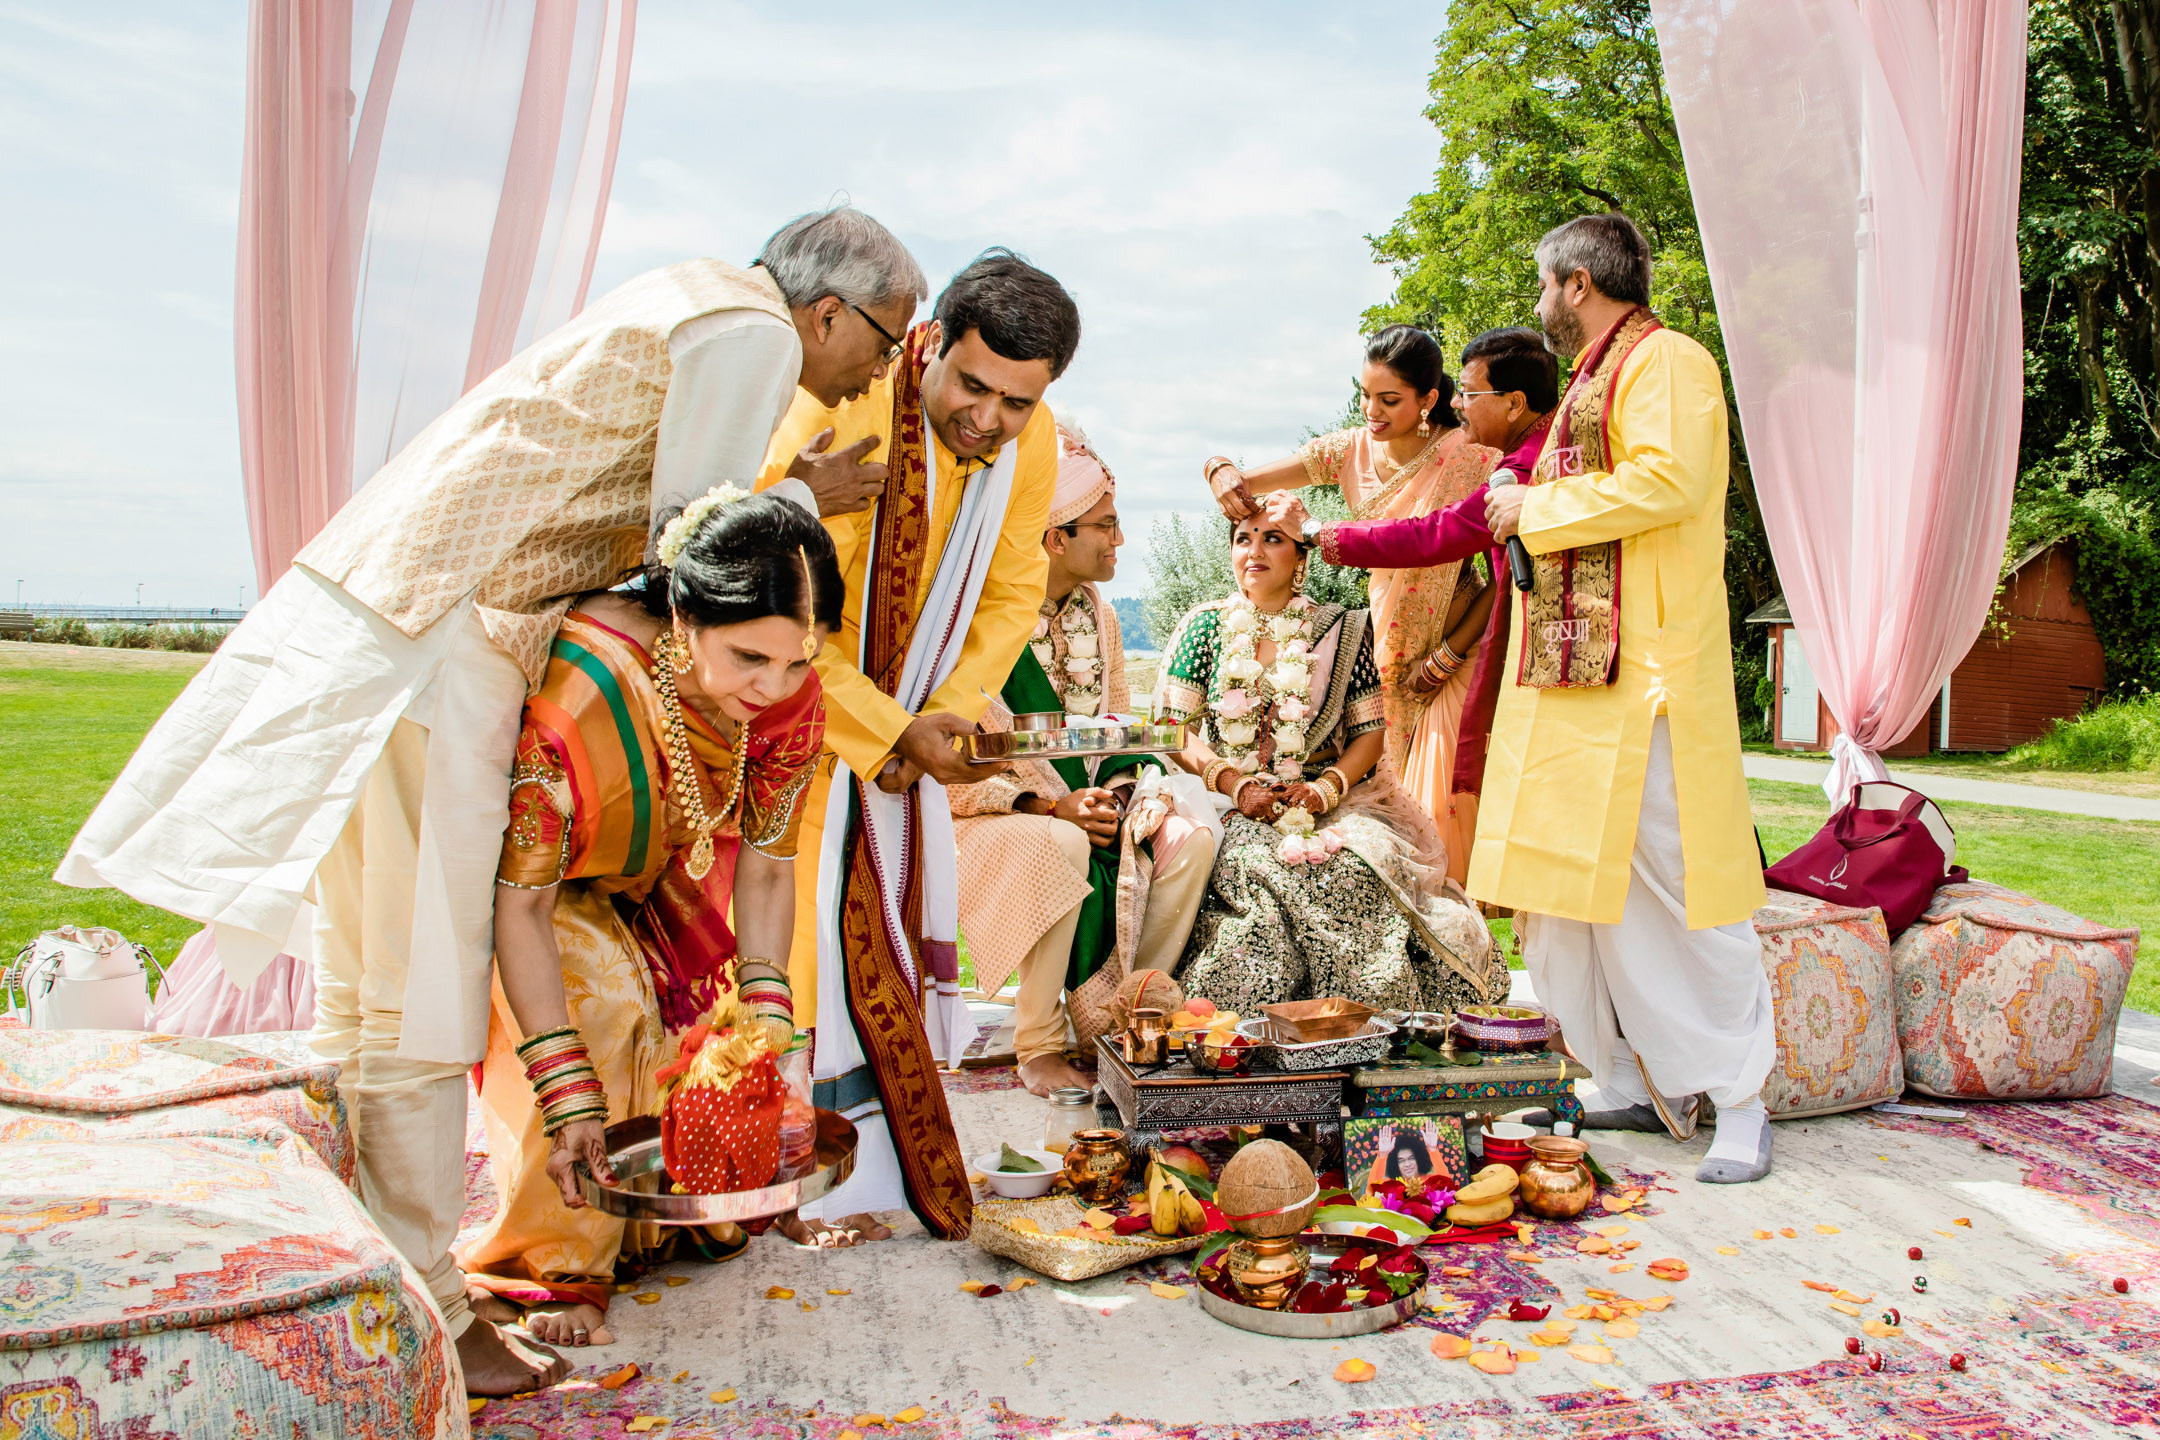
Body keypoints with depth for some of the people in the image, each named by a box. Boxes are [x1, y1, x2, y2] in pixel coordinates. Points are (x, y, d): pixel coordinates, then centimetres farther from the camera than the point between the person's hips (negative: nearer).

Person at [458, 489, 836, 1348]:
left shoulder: (791, 700, -26)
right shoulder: (577, 693, -42)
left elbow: (765, 868, -15)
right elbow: (521, 901, -35)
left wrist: (763, 1037, -23)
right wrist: (569, 1099, -36)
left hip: (653, 875, 5)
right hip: (528, 868, -5)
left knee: (692, 1006, -5)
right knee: (598, 998, -24)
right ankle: (556, 1263, -7)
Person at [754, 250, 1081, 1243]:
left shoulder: (1033, 441, -10)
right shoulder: (841, 412, -28)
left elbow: (1011, 597, -1)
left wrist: (941, 718, -13)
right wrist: (895, 733, -23)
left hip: (914, 710, 5)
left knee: (906, 894, 3)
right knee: (826, 901, -12)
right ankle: (859, 1165, -4)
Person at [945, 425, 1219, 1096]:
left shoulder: (1099, 618, 9)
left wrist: (1120, 790, -9)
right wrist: (1049, 806, -23)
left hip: (1090, 806, 7)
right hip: (995, 819, -6)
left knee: (1192, 833, -18)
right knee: (1061, 848, -38)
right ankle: (1039, 1043, -20)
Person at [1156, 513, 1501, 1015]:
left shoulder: (1340, 630, 8)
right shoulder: (1204, 627, 9)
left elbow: (1370, 734, 6)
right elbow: (1176, 733, 3)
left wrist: (1326, 787, -13)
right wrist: (1235, 785, -13)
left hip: (1330, 808, 1)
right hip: (1232, 808, 0)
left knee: (1353, 872, -29)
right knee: (1258, 870, -32)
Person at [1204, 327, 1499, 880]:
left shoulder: (1468, 456, -13)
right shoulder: (1351, 450, -2)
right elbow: (1243, 482, -3)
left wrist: (1448, 655, -14)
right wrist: (1224, 473, -28)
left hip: (1459, 648, -4)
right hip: (1389, 643, 4)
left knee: (1445, 798, -8)